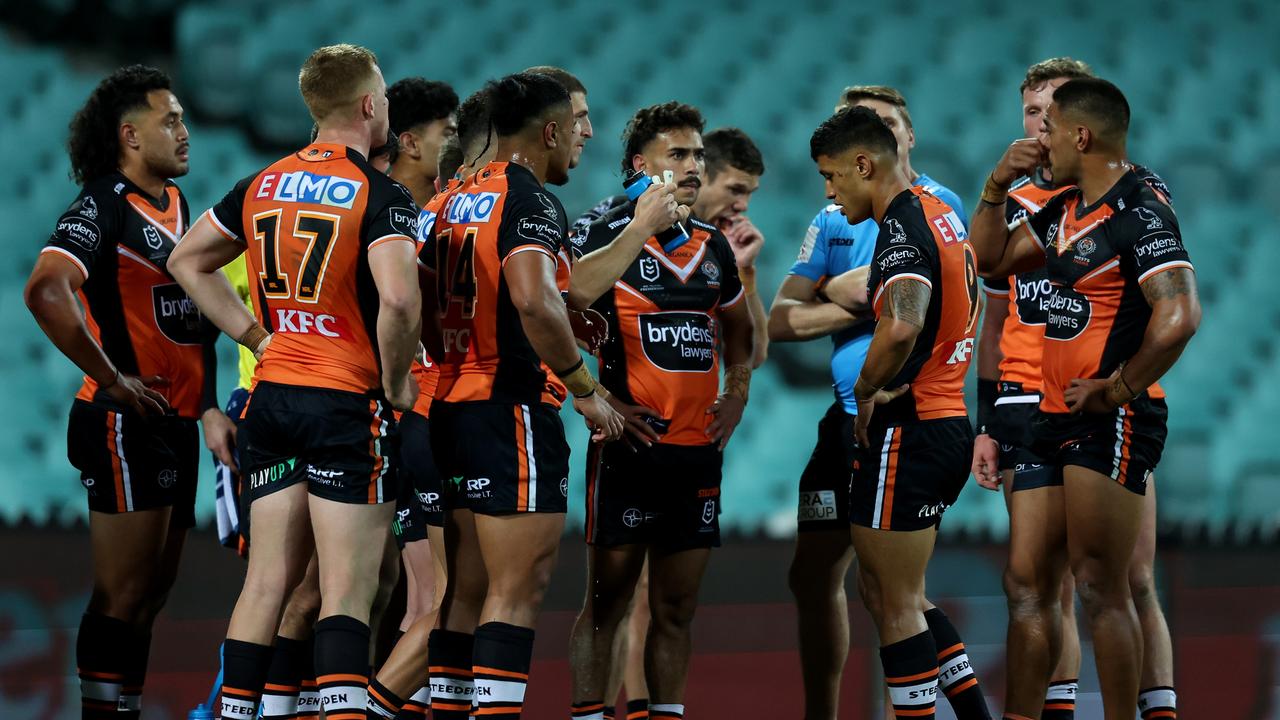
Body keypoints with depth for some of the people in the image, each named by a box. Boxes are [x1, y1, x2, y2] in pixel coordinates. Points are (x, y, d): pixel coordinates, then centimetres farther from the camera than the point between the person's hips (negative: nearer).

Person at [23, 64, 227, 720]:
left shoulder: (176, 205, 16)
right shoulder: (104, 204, -13)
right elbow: (46, 292, -28)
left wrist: (209, 407, 18)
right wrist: (113, 380, -21)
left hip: (176, 422, 9)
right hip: (128, 423, -9)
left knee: (151, 592, 12)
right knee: (125, 597, -9)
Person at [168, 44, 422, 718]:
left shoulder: (264, 184, 9)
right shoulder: (380, 195, -12)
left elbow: (187, 261, 18)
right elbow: (398, 297, -26)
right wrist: (395, 381, -10)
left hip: (272, 397, 6)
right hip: (348, 405, -6)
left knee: (267, 581, 10)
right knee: (348, 589, -7)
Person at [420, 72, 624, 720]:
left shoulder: (455, 199, 15)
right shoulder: (531, 199, -11)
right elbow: (534, 301, -27)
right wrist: (586, 388, -17)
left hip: (453, 404, 9)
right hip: (513, 408, -9)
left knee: (469, 590, 12)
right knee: (518, 590, -8)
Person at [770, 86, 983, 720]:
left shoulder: (933, 205, -5)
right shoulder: (833, 220, 14)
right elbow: (781, 321, 6)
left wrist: (831, 290, -5)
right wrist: (859, 305, -7)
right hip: (848, 414, 7)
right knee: (813, 574, 9)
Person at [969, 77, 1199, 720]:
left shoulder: (1140, 213, -15)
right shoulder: (1064, 209, 14)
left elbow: (1178, 318, -26)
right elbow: (990, 260, 26)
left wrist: (1115, 391, -18)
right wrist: (998, 187, 11)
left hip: (1112, 425, -9)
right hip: (1057, 419, 9)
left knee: (1100, 588, -8)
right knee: (1032, 580, 11)